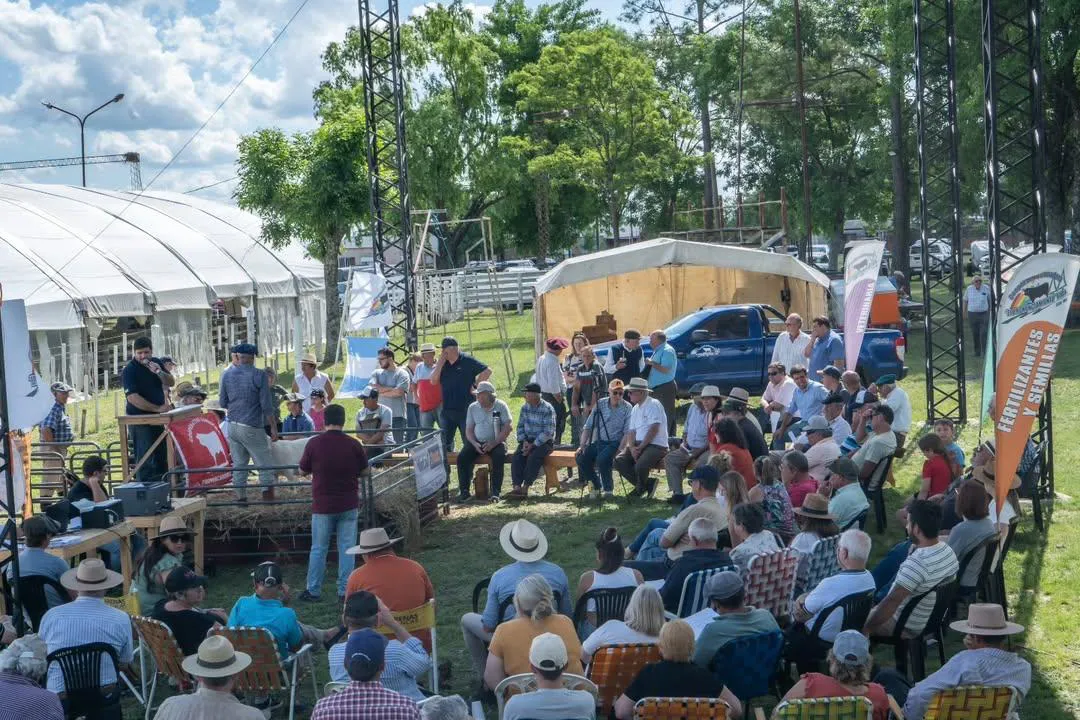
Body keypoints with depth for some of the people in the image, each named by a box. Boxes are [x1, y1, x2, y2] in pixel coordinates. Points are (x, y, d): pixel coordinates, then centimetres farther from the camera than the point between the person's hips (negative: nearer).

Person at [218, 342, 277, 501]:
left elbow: (222, 403, 11)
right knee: (265, 466, 2)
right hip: (252, 428, -5)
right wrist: (274, 427, -2)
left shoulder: (226, 375, 3)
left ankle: (241, 499, 14)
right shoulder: (259, 376, -9)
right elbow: (267, 406, -10)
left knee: (238, 465, 11)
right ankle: (268, 500, -2)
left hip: (233, 427, 5)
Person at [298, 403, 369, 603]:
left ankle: (313, 591, 15)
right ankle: (345, 591, 8)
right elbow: (365, 471, 4)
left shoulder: (314, 444, -10)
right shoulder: (354, 445, -7)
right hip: (349, 505, 1)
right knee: (347, 548, 7)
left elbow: (303, 471, 2)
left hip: (322, 505, -1)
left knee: (318, 549, 9)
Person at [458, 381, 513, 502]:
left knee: (499, 456, -34)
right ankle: (464, 491, -20)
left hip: (496, 442, -3)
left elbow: (508, 427, -10)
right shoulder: (473, 408, 8)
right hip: (477, 442, 3)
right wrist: (475, 444, -12)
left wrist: (494, 443, -19)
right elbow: (468, 430, 8)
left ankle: (495, 491, -29)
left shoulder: (501, 406, -3)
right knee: (462, 457, -22)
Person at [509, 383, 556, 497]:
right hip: (528, 440, 5)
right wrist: (524, 441, -7)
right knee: (516, 457, -22)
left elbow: (548, 432, -17)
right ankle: (517, 486, -28)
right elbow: (520, 426, 11)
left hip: (544, 442, -5)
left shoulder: (547, 409, -13)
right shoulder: (525, 407, 7)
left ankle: (525, 487, -28)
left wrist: (533, 445, -20)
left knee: (533, 457, -32)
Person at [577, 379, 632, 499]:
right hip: (598, 442, 4)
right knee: (582, 458, -20)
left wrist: (619, 450, -21)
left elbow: (628, 433, -10)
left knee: (602, 459, -33)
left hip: (615, 443, -4)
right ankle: (596, 486, 3)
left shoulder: (627, 408, -3)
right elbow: (588, 427, 8)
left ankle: (608, 489, -8)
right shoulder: (600, 404, 7)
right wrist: (582, 445, -2)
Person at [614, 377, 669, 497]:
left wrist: (640, 447, -16)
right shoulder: (635, 409, 17)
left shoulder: (653, 405, -9)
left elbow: (654, 430, -17)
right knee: (619, 460, -13)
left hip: (656, 445, -8)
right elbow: (631, 431, 13)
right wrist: (632, 448, -7)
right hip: (639, 445, 8)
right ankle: (647, 484, -5)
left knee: (640, 465, -33)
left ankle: (640, 489, 0)